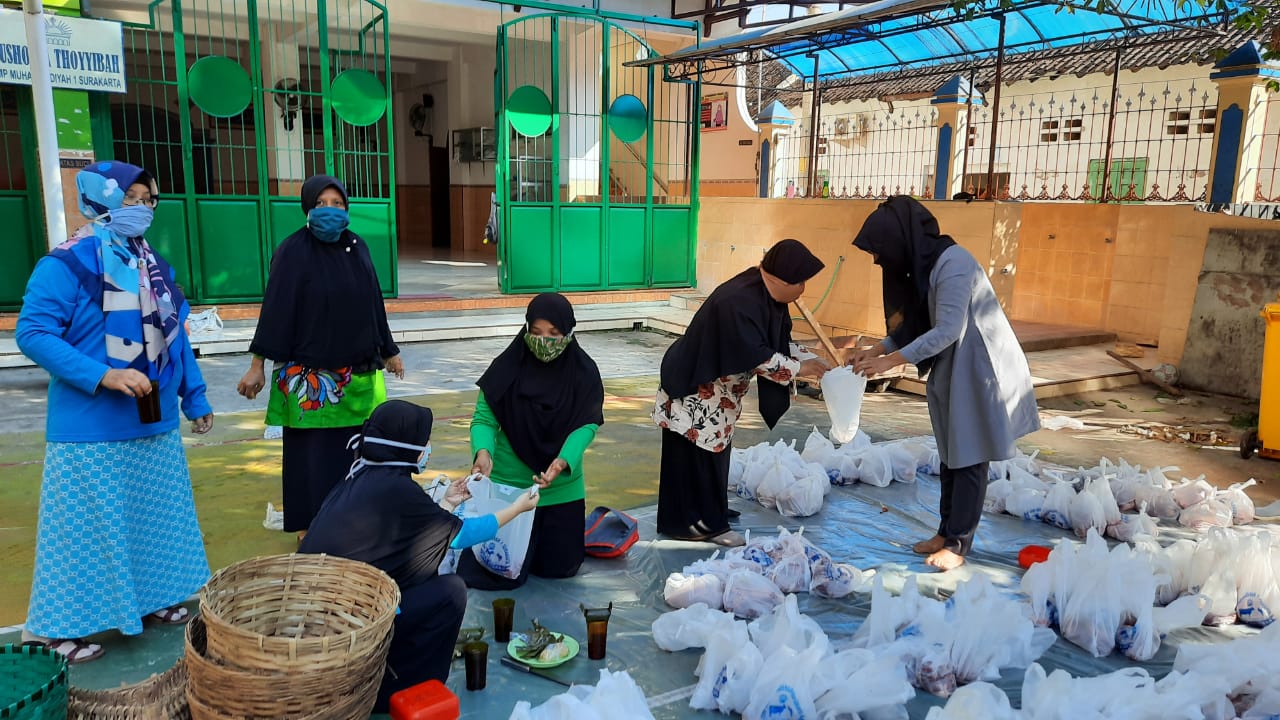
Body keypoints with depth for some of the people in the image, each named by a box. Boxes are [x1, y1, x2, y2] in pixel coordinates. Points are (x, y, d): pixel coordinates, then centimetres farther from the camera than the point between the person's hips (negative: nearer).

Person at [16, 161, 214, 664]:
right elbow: (33, 333, -18)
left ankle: (150, 597, 34)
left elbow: (175, 338, 14)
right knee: (86, 527, 3)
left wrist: (195, 399, 15)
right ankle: (57, 628, 19)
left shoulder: (154, 266, 9)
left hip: (155, 426, 7)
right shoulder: (66, 265, -13)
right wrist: (102, 376, -28)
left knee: (154, 520, 17)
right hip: (92, 432, -7)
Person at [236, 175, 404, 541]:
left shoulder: (358, 247, 7)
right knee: (312, 452, 2)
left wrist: (389, 351, 17)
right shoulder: (293, 251, -8)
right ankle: (309, 525, 15)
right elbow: (276, 308, -10)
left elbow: (374, 302, 13)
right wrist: (258, 364, -13)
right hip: (310, 374, -5)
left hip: (359, 370, 5)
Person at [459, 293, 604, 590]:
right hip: (510, 486, -2)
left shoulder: (584, 372, -10)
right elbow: (483, 417, -13)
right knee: (503, 576, 2)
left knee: (559, 568, 11)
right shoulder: (507, 368, -14)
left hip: (561, 489, 2)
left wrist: (563, 461, -34)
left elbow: (587, 425, -15)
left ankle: (556, 532, 44)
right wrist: (483, 451, -35)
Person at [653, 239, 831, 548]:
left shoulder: (769, 296, 0)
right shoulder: (738, 301, -30)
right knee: (695, 455, -1)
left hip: (719, 390, 10)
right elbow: (756, 355, -32)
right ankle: (693, 522, 10)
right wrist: (798, 369, -22)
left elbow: (781, 341, 10)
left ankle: (710, 515, 30)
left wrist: (813, 360, -3)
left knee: (715, 449, 17)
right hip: (694, 388, -10)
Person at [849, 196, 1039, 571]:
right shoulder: (921, 264, 5)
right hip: (950, 368, 9)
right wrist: (877, 349, -4)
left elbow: (948, 330, -28)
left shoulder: (952, 262, -23)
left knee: (969, 457, 0)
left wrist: (890, 361, -27)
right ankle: (947, 531, 23)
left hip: (979, 368, -9)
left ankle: (958, 543, 9)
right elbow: (915, 326, 8)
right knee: (951, 453, 13)